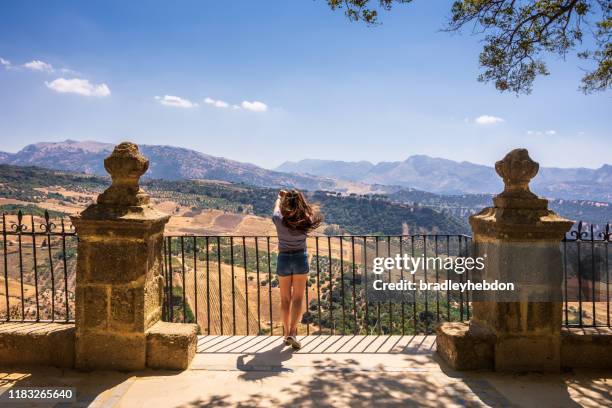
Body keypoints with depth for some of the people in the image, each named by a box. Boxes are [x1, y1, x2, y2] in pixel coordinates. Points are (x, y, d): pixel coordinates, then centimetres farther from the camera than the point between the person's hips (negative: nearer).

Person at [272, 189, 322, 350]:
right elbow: (306, 208, 11)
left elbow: (277, 206, 10)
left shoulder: (279, 220, -13)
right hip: (300, 259, 0)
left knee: (285, 299, 12)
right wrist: (292, 196, 27)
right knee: (298, 299, 3)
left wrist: (280, 197, 32)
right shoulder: (305, 220, -13)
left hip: (284, 259, 1)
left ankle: (287, 333, 20)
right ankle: (293, 333, -8)